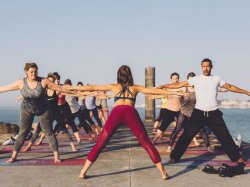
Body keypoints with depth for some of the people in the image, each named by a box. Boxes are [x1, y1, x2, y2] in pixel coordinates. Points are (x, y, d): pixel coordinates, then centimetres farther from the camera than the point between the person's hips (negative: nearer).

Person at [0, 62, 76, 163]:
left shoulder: (44, 81, -17)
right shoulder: (21, 83, -12)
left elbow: (60, 88, -12)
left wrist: (73, 92, -11)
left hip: (43, 110, -1)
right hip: (27, 110, 1)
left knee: (49, 132, -2)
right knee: (22, 132, 2)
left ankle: (56, 156, 4)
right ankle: (14, 156, 11)